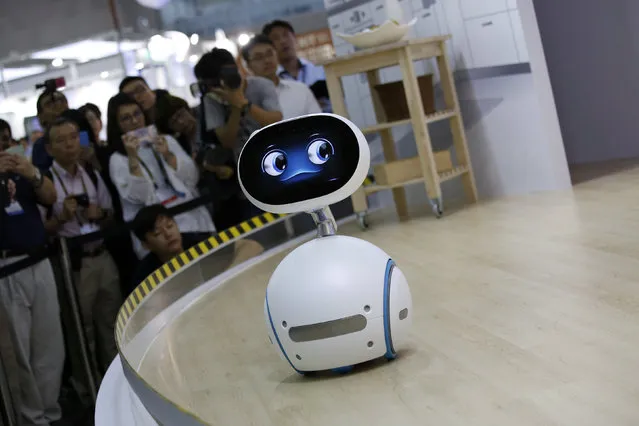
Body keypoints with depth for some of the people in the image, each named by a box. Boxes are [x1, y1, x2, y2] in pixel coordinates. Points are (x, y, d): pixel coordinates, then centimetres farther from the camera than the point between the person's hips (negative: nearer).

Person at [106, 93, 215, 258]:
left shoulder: (166, 140, 15)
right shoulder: (117, 160, 6)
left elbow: (192, 179, 6)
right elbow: (137, 197, -8)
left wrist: (167, 154, -6)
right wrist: (132, 158, -15)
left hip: (189, 214, 3)